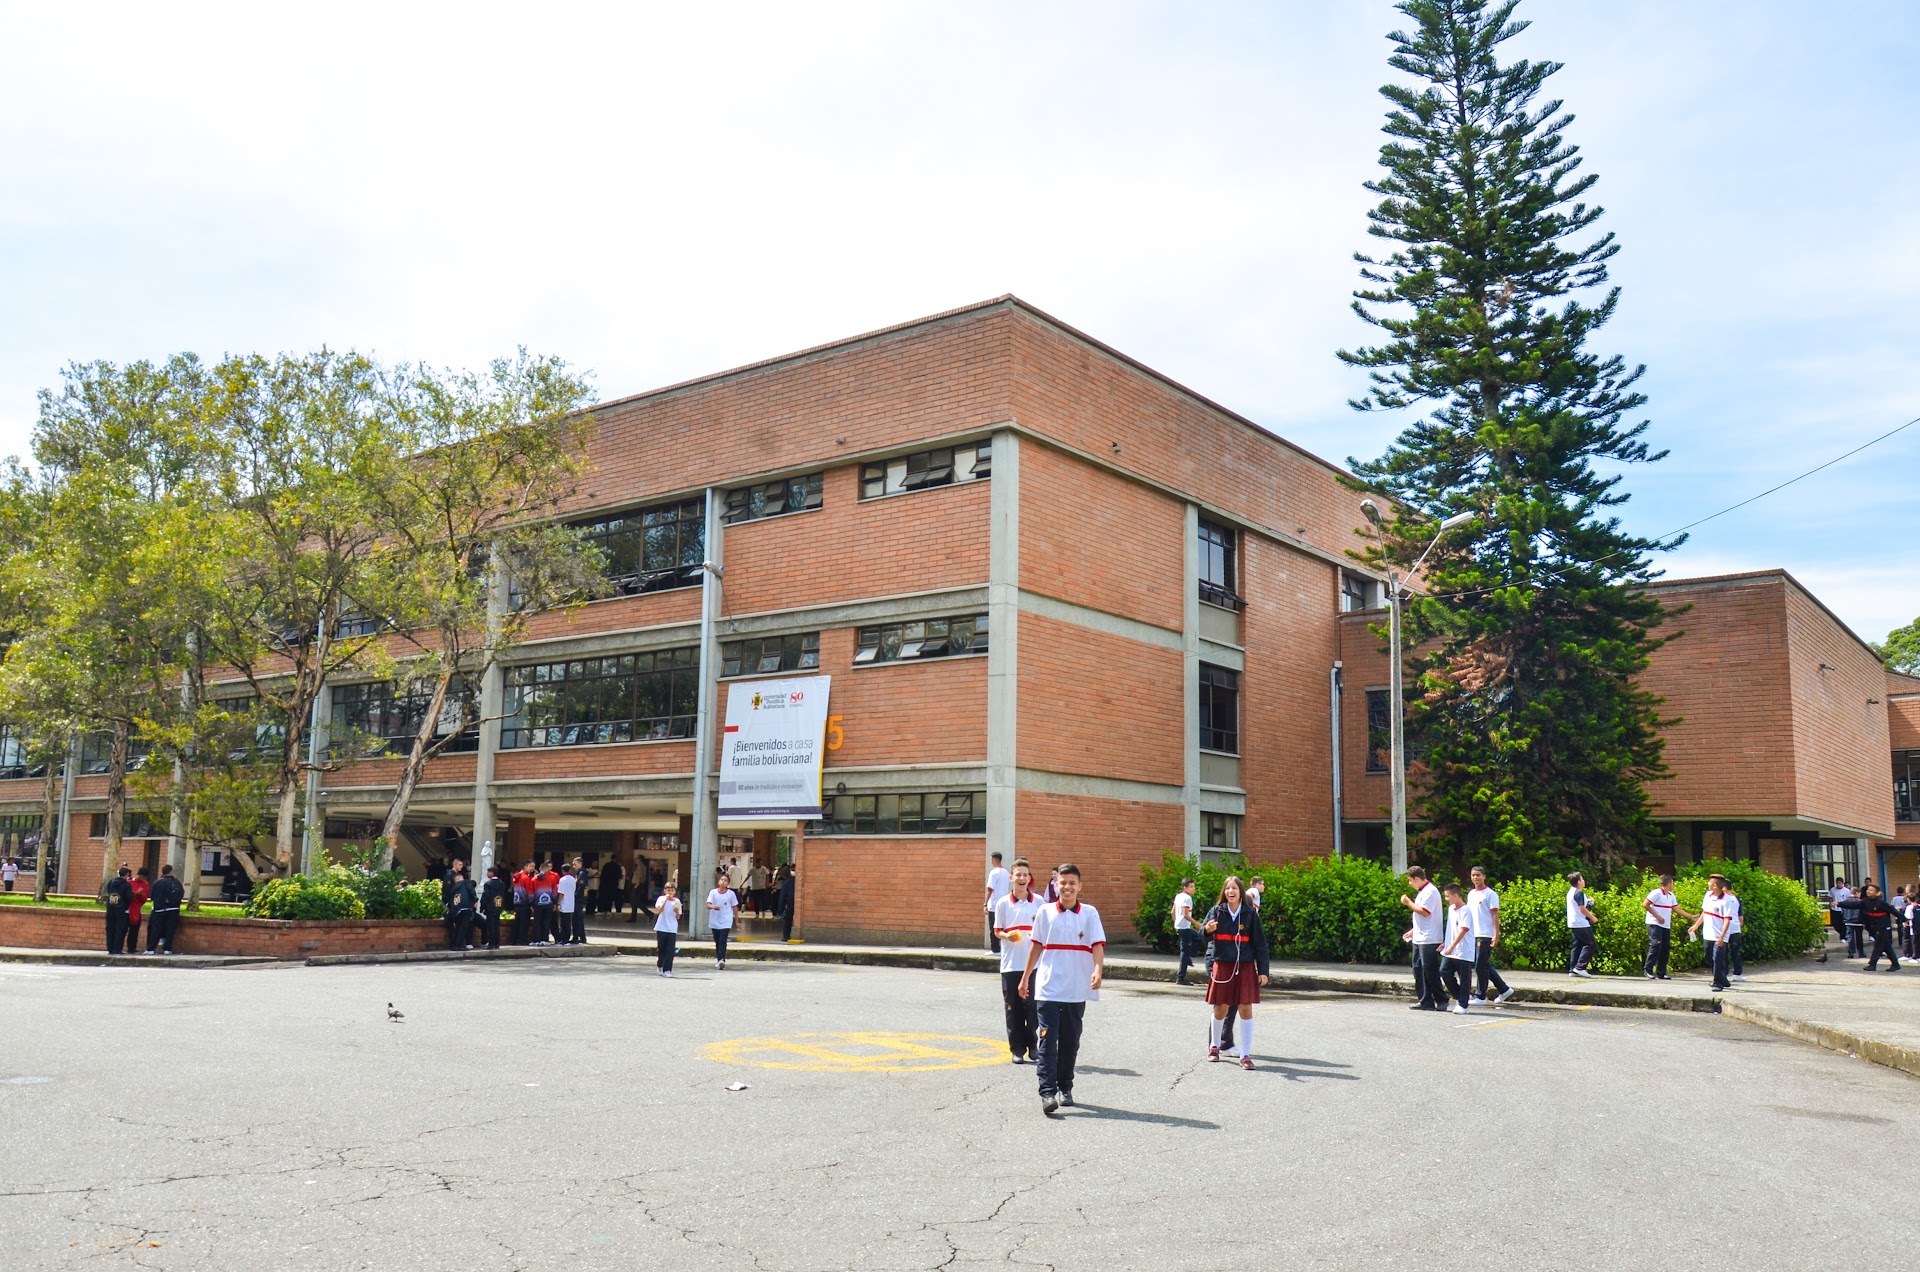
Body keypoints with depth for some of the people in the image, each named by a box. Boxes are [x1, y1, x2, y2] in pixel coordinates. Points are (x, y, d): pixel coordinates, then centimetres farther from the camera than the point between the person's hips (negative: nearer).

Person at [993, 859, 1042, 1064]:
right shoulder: (1003, 903, 3)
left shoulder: (1038, 901, 5)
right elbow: (997, 931, 7)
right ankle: (1017, 1049, 11)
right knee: (1013, 1008, 2)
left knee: (1032, 1006, -1)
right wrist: (1007, 936, -14)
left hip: (1034, 963, 0)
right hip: (1010, 964, 0)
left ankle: (1032, 1046, 12)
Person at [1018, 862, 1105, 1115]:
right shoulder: (1045, 912, 3)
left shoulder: (1089, 913, 1)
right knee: (1047, 1040, -9)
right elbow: (1036, 946, 11)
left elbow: (1097, 946, -7)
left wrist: (1097, 970, -25)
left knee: (1070, 1042, 11)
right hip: (1048, 988, -1)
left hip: (1077, 991, 1)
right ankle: (1047, 1092, -13)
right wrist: (1025, 978, 14)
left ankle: (1065, 1088, 25)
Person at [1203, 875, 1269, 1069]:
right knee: (1221, 1008, 7)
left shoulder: (1250, 914, -1)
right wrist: (1207, 929, -25)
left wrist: (1263, 971, -2)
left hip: (1245, 967, -1)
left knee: (1245, 1009, -3)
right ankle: (1214, 1045, 31)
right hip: (1222, 966, 1)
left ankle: (1245, 1055, 4)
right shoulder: (1217, 912, 1)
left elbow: (1260, 944, 2)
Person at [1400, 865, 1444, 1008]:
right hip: (1419, 938, 10)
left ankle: (1441, 1000, 2)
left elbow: (1424, 912, -22)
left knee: (1430, 971, -6)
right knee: (1418, 970, 10)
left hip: (1429, 940, -10)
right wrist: (1413, 931, 20)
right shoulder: (1422, 892, 18)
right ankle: (1424, 1001, 13)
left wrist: (1409, 903, -12)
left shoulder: (1430, 891, -14)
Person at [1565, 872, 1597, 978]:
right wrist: (1592, 917, -6)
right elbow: (1582, 909, -17)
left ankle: (1572, 970, 7)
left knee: (1577, 946, 11)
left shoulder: (1570, 892, 14)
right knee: (1590, 945, -6)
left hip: (1573, 924, 10)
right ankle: (1580, 967, -12)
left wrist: (1587, 901, 19)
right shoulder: (1579, 893, -15)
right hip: (1581, 924, -10)